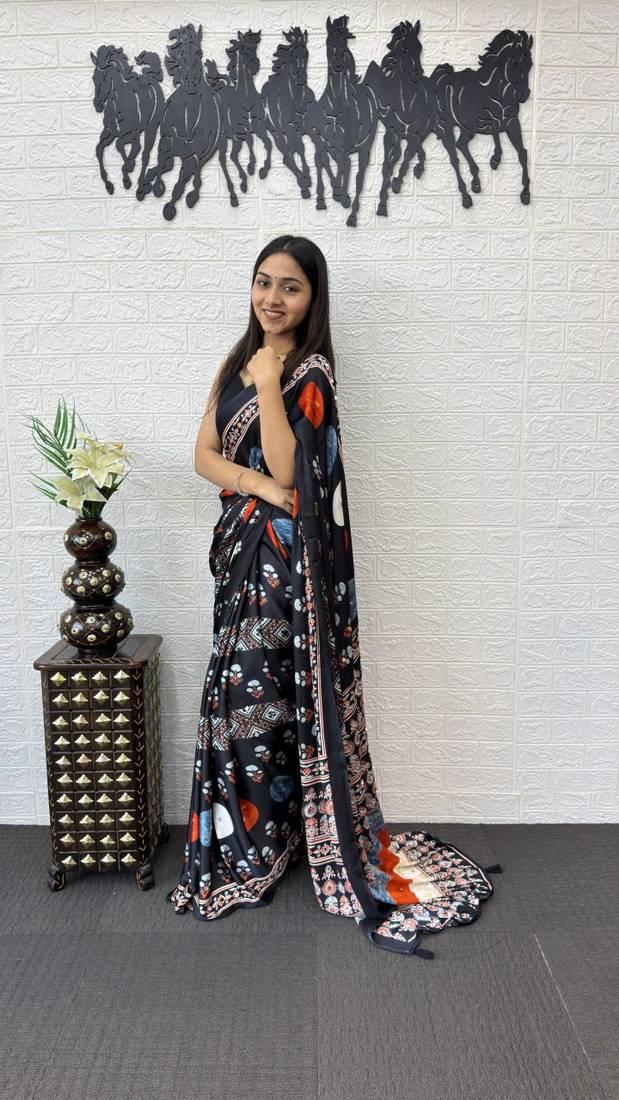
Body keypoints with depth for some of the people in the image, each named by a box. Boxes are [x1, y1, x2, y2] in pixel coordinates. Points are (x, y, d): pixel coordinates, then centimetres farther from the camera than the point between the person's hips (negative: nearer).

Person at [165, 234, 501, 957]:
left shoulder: (310, 374, -9)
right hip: (240, 549, 7)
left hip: (285, 557, -7)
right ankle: (255, 837, 29)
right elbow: (205, 453, 5)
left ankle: (263, 845, 19)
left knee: (263, 690, -2)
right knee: (240, 689, 11)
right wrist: (250, 481, -14)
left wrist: (268, 383, -17)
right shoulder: (237, 362, 13)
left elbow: (289, 473, -18)